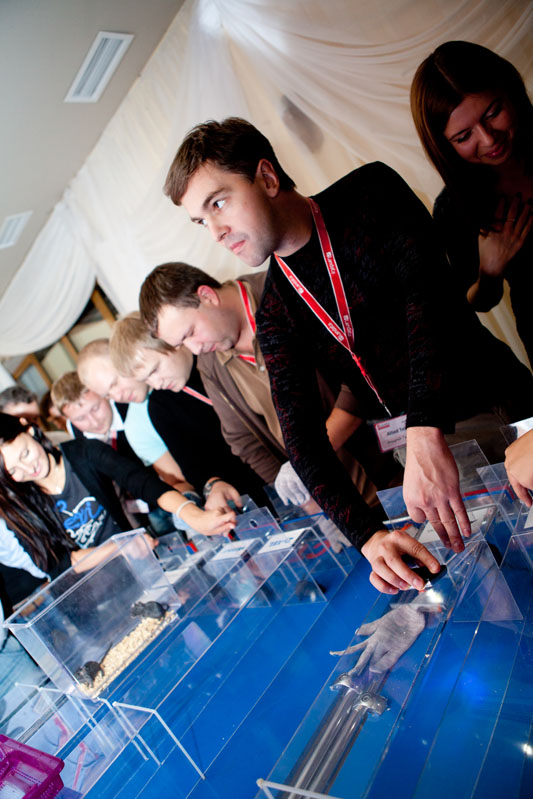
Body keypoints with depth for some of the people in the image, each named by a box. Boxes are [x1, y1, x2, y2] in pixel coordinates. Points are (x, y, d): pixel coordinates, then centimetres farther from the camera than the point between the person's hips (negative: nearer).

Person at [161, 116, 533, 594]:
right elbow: (302, 435, -11)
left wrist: (426, 434, -41)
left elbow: (426, 291, -26)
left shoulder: (370, 194, -10)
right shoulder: (275, 318, -3)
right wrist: (368, 536, -27)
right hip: (408, 448, 2)